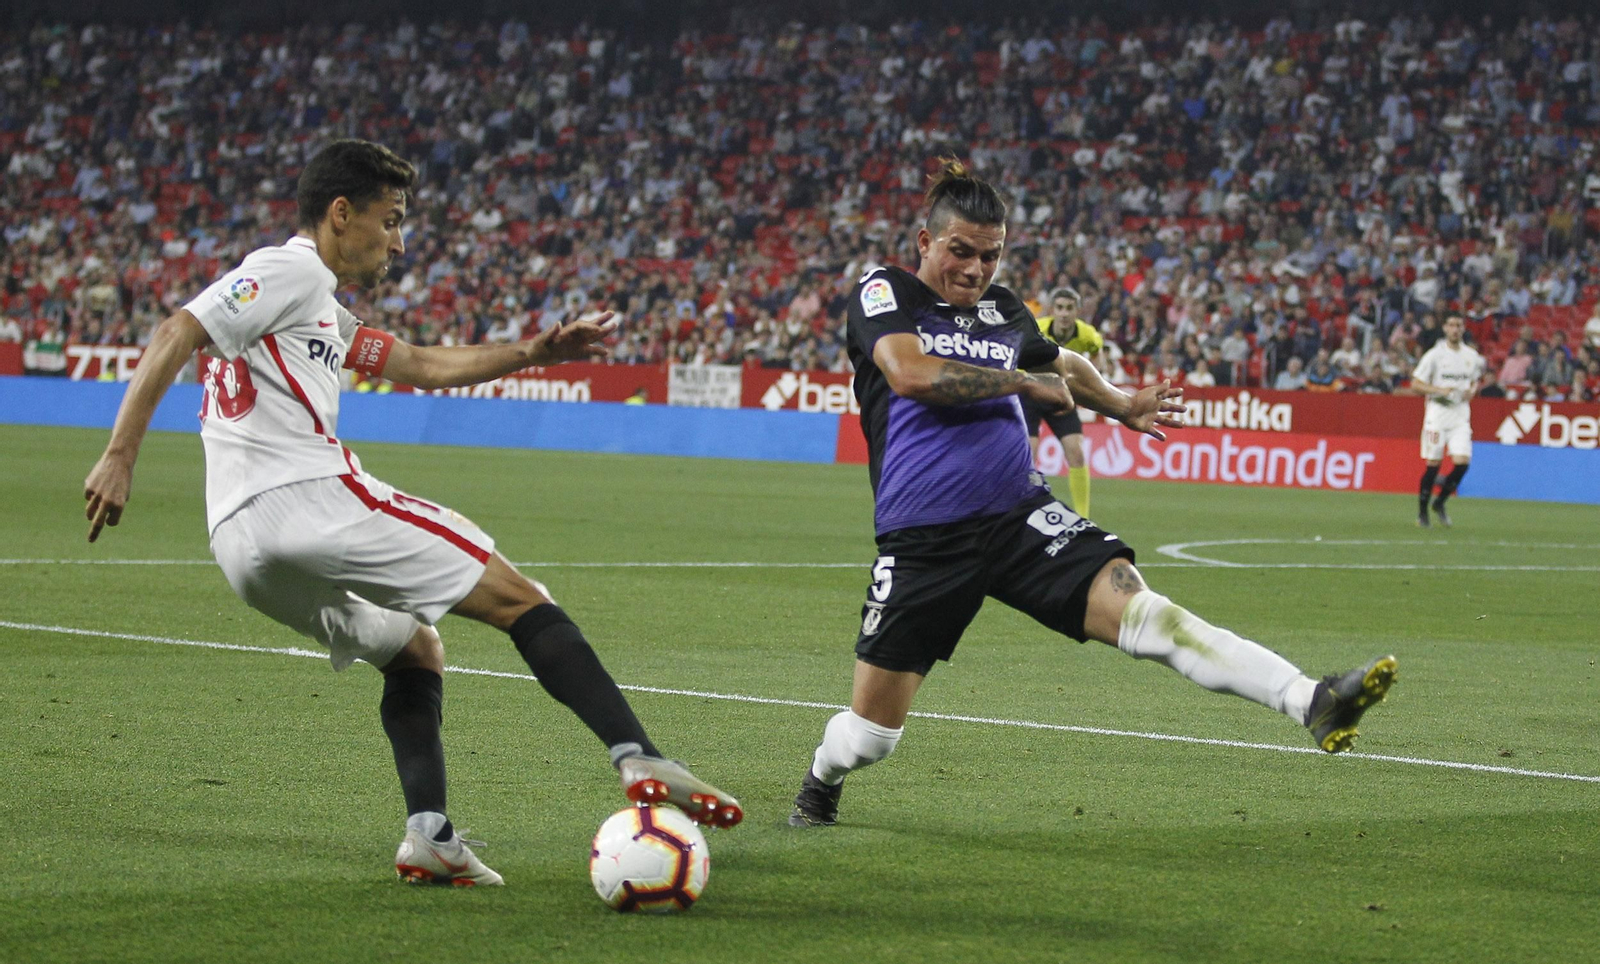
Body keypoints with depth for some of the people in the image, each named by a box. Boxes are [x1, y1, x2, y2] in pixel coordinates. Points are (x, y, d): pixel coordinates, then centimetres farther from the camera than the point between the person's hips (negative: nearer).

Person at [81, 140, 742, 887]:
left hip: (242, 547, 10)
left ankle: (428, 835, 4)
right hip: (307, 498, -10)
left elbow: (423, 365, 35)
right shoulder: (290, 271, 1)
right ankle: (640, 761, -17)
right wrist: (120, 457, -18)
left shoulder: (321, 311, 30)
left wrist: (531, 353, 27)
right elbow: (175, 337, -11)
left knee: (415, 651, 23)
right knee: (521, 601, -5)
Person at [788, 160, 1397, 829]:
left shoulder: (1002, 310, 16)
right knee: (871, 731, 1)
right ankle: (821, 784, 37)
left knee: (1139, 609, -21)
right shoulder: (882, 293, 0)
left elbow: (1065, 366, 39)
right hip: (922, 541, -3)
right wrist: (1024, 382, -10)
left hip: (1020, 519, 3)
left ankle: (1315, 704, -35)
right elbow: (910, 373, -20)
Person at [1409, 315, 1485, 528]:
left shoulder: (1472, 356, 8)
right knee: (1433, 464, -4)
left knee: (1462, 462, -10)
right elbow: (1416, 384, -4)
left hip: (1461, 415, 3)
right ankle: (1422, 510, 10)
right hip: (1438, 412, -3)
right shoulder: (1434, 355, -4)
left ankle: (1440, 502, 11)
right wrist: (1439, 390, -18)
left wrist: (1472, 390, 1)